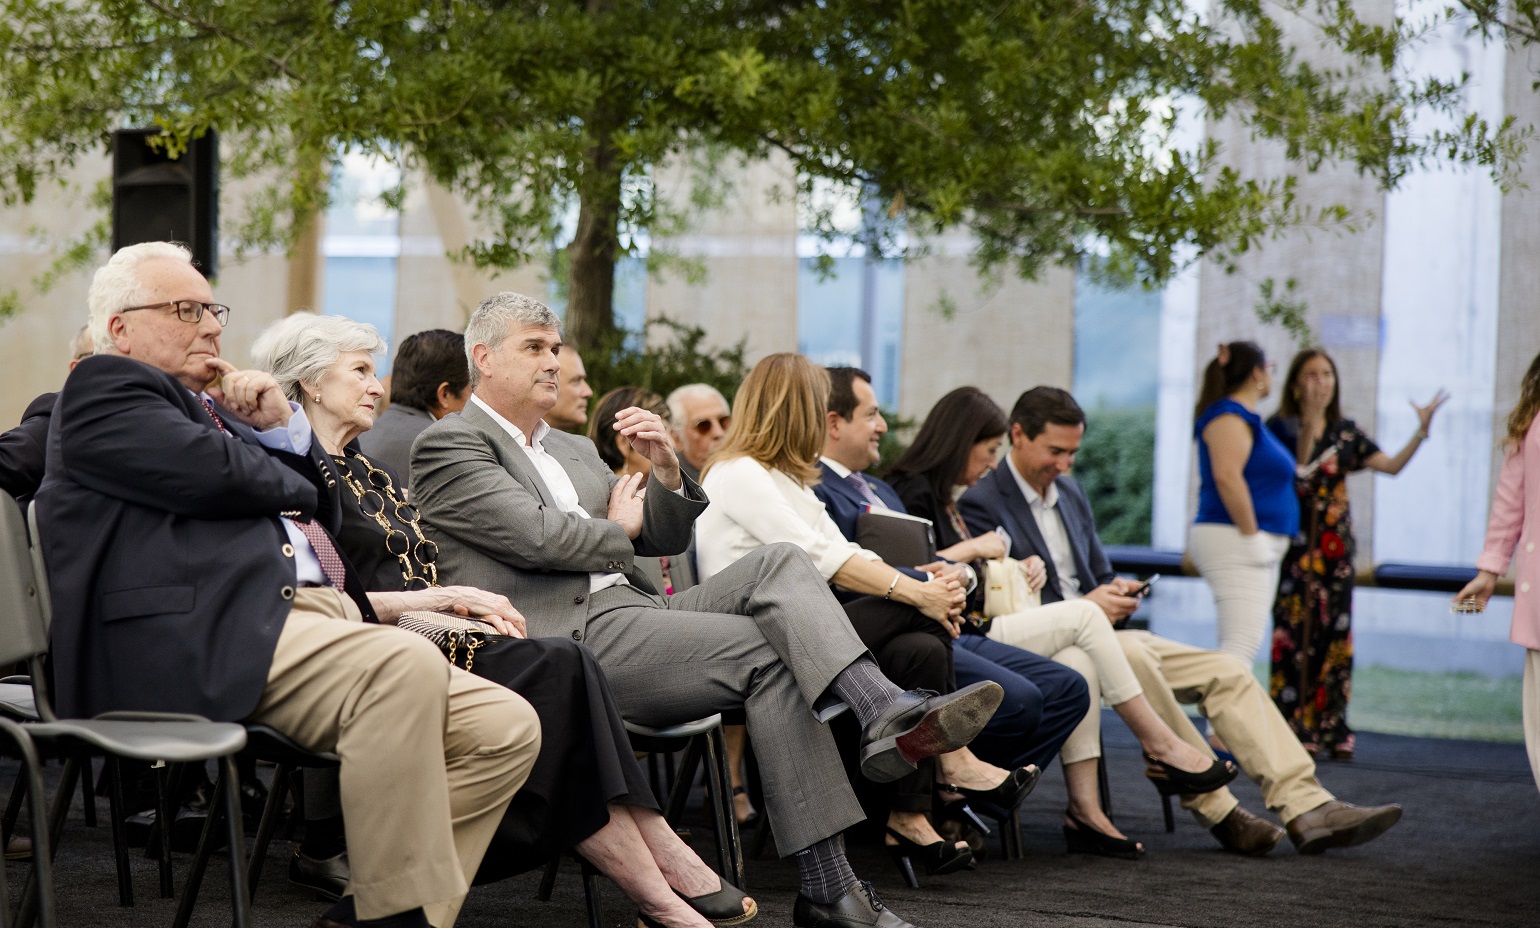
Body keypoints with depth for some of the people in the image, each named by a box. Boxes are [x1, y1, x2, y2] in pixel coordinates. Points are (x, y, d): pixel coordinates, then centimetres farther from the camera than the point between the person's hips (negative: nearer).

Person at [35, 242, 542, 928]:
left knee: (506, 728, -9)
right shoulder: (106, 385, 7)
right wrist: (295, 481, 13)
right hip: (211, 638, -9)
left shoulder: (215, 409, 33)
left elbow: (315, 512, 28)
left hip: (319, 610, 10)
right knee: (407, 663, -35)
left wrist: (282, 429, 12)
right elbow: (219, 474, -8)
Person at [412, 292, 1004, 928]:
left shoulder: (572, 450, 30)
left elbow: (666, 537, 25)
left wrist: (666, 471, 4)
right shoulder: (449, 445, 3)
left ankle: (884, 712, -37)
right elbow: (537, 535, -12)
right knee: (765, 653, -23)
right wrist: (619, 531, 7)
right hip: (572, 642, -8)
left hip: (634, 610, 8)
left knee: (778, 564, -17)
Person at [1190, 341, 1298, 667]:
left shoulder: (1247, 417, 20)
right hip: (1235, 543, -11)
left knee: (1241, 646, 9)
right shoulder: (1230, 416, -11)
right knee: (1242, 644, -19)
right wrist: (1252, 536, -21)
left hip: (1260, 545, 11)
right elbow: (1227, 476, -23)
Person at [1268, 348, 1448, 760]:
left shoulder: (1345, 432, 13)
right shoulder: (1281, 427, 0)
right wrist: (1310, 424, -18)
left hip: (1336, 544, 4)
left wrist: (1423, 429, -1)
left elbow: (1392, 465, 7)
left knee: (1335, 634, 1)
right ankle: (1294, 730, -3)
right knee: (1296, 633, -7)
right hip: (1296, 543, -4)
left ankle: (1331, 730, 5)